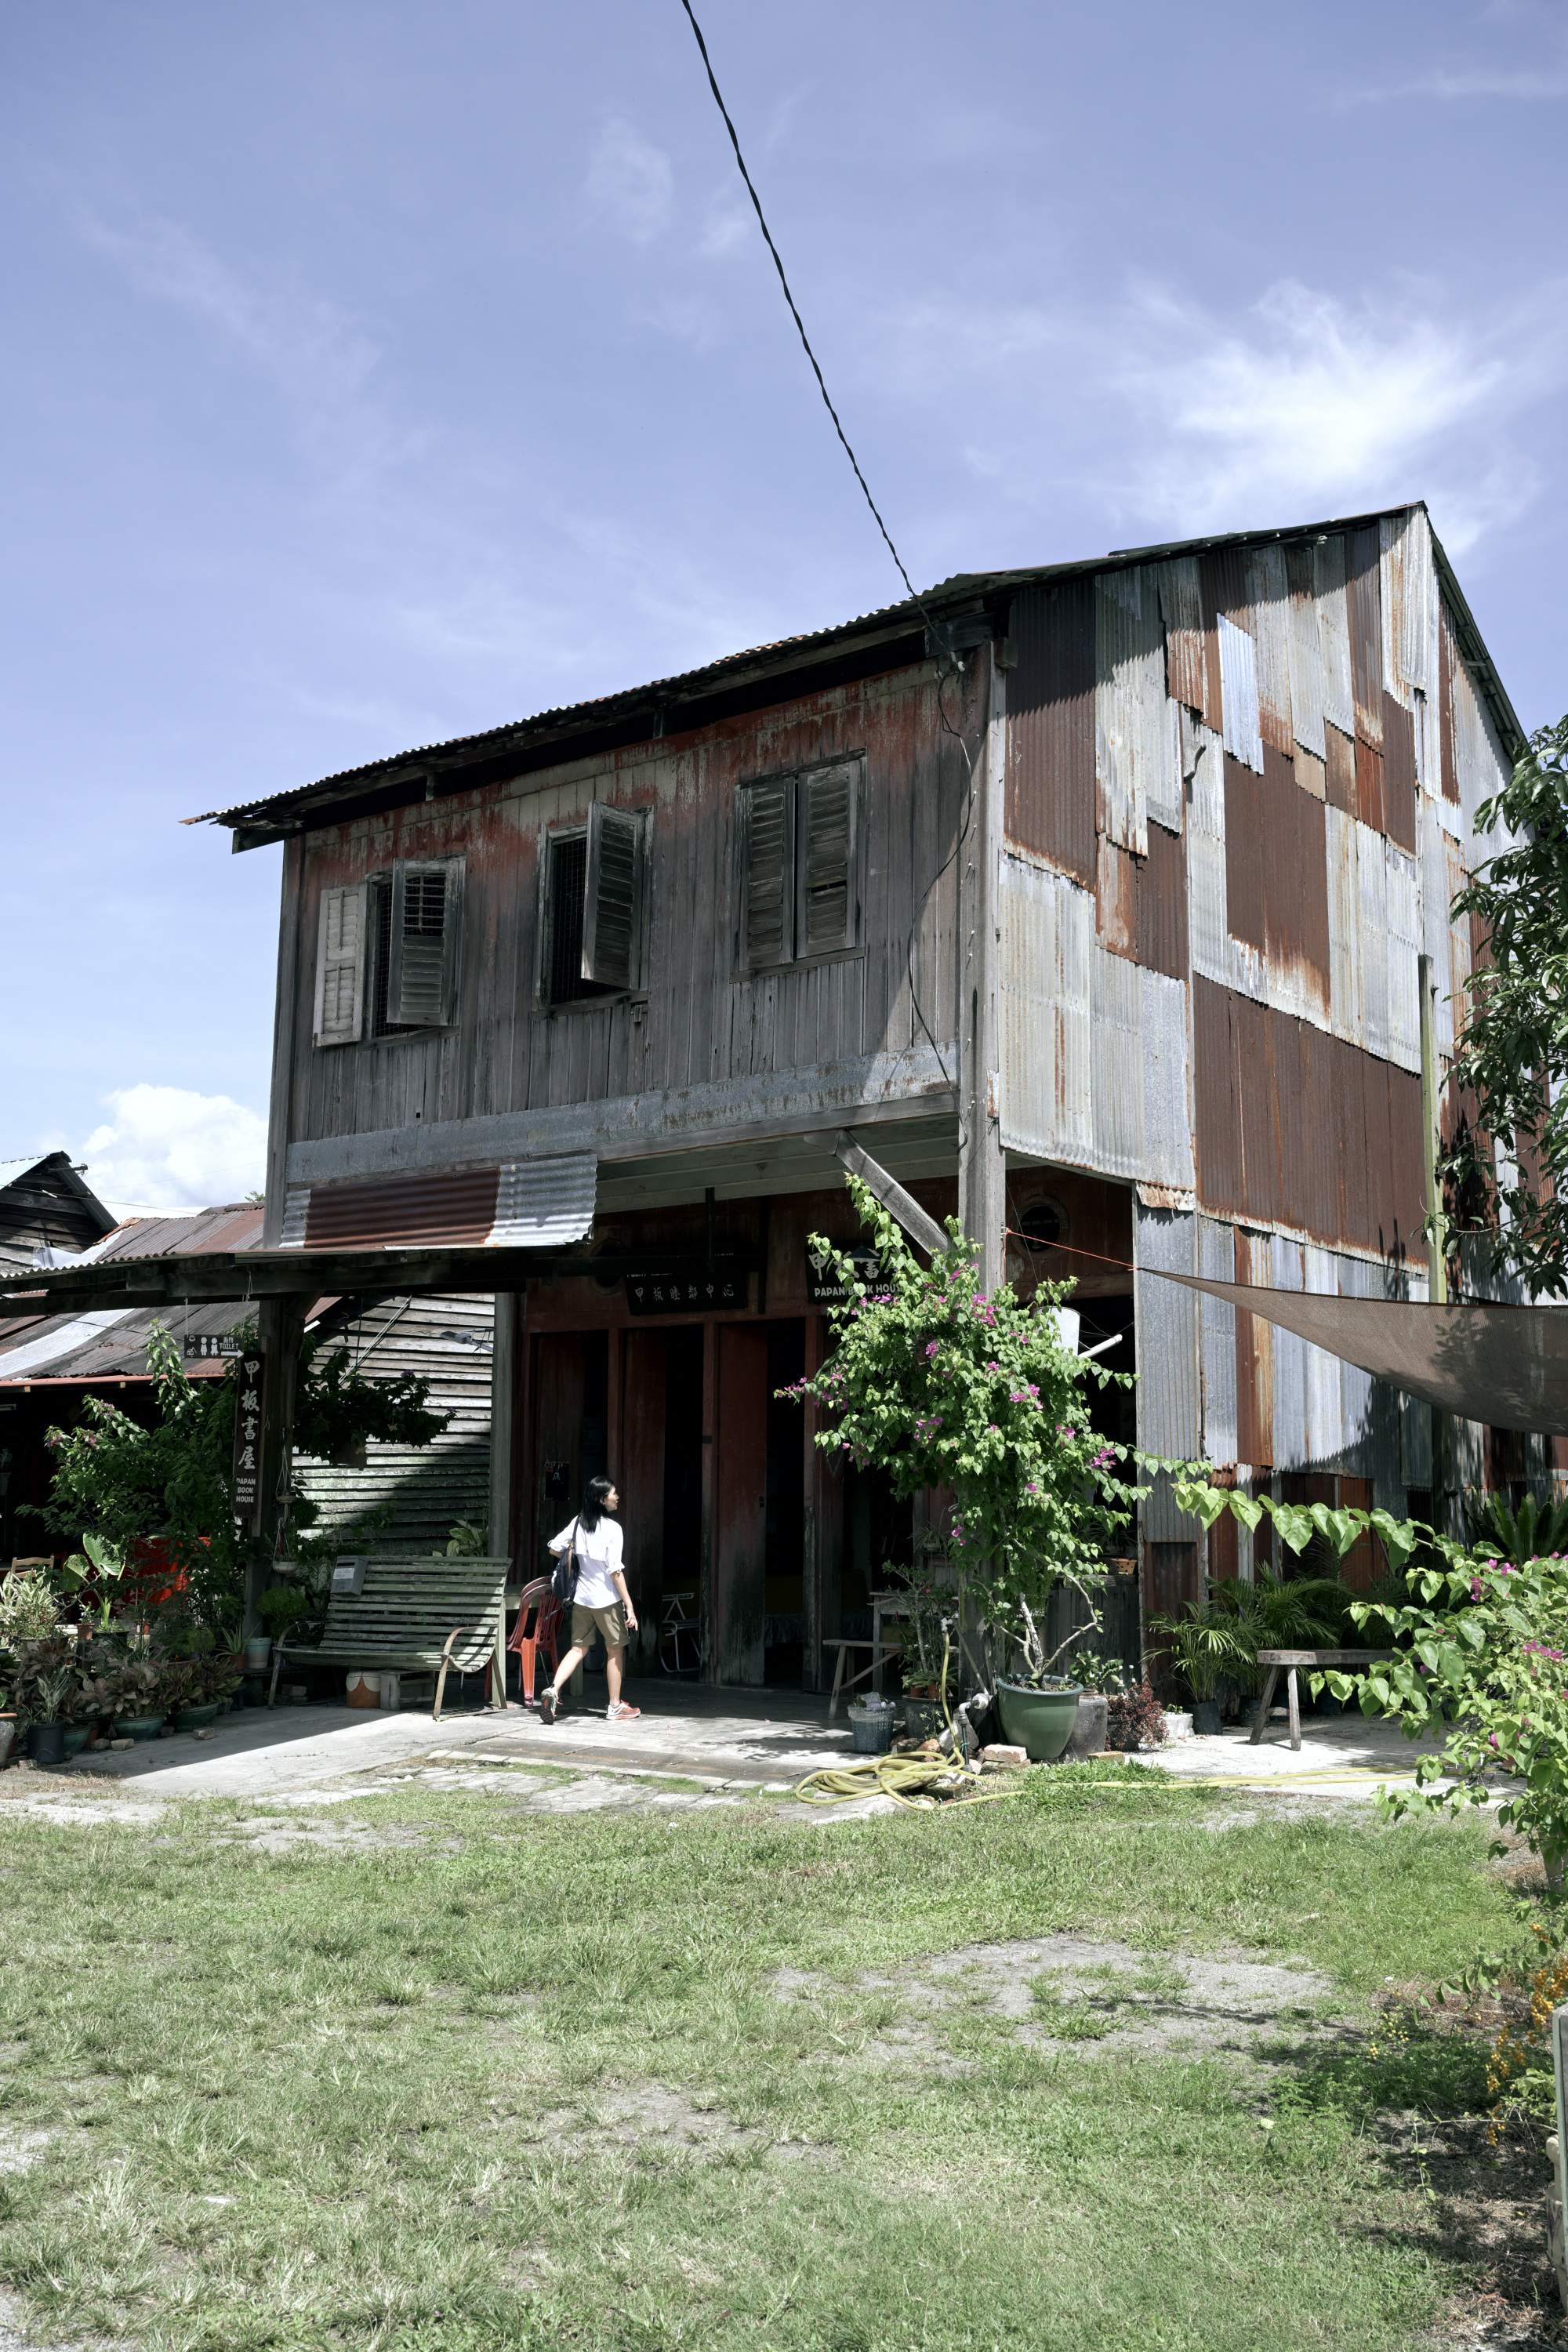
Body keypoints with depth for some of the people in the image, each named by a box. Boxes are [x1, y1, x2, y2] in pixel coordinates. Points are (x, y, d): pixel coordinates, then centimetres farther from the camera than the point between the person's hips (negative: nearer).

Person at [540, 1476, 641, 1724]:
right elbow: (615, 1571, -18)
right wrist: (629, 1606, -14)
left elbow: (554, 1548, 6)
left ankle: (553, 1690, -7)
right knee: (615, 1650, 9)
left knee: (579, 1648, 13)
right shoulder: (612, 1528, -16)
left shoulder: (578, 1522, 2)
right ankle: (615, 1707, 17)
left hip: (581, 1597, 5)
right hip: (607, 1599, -5)